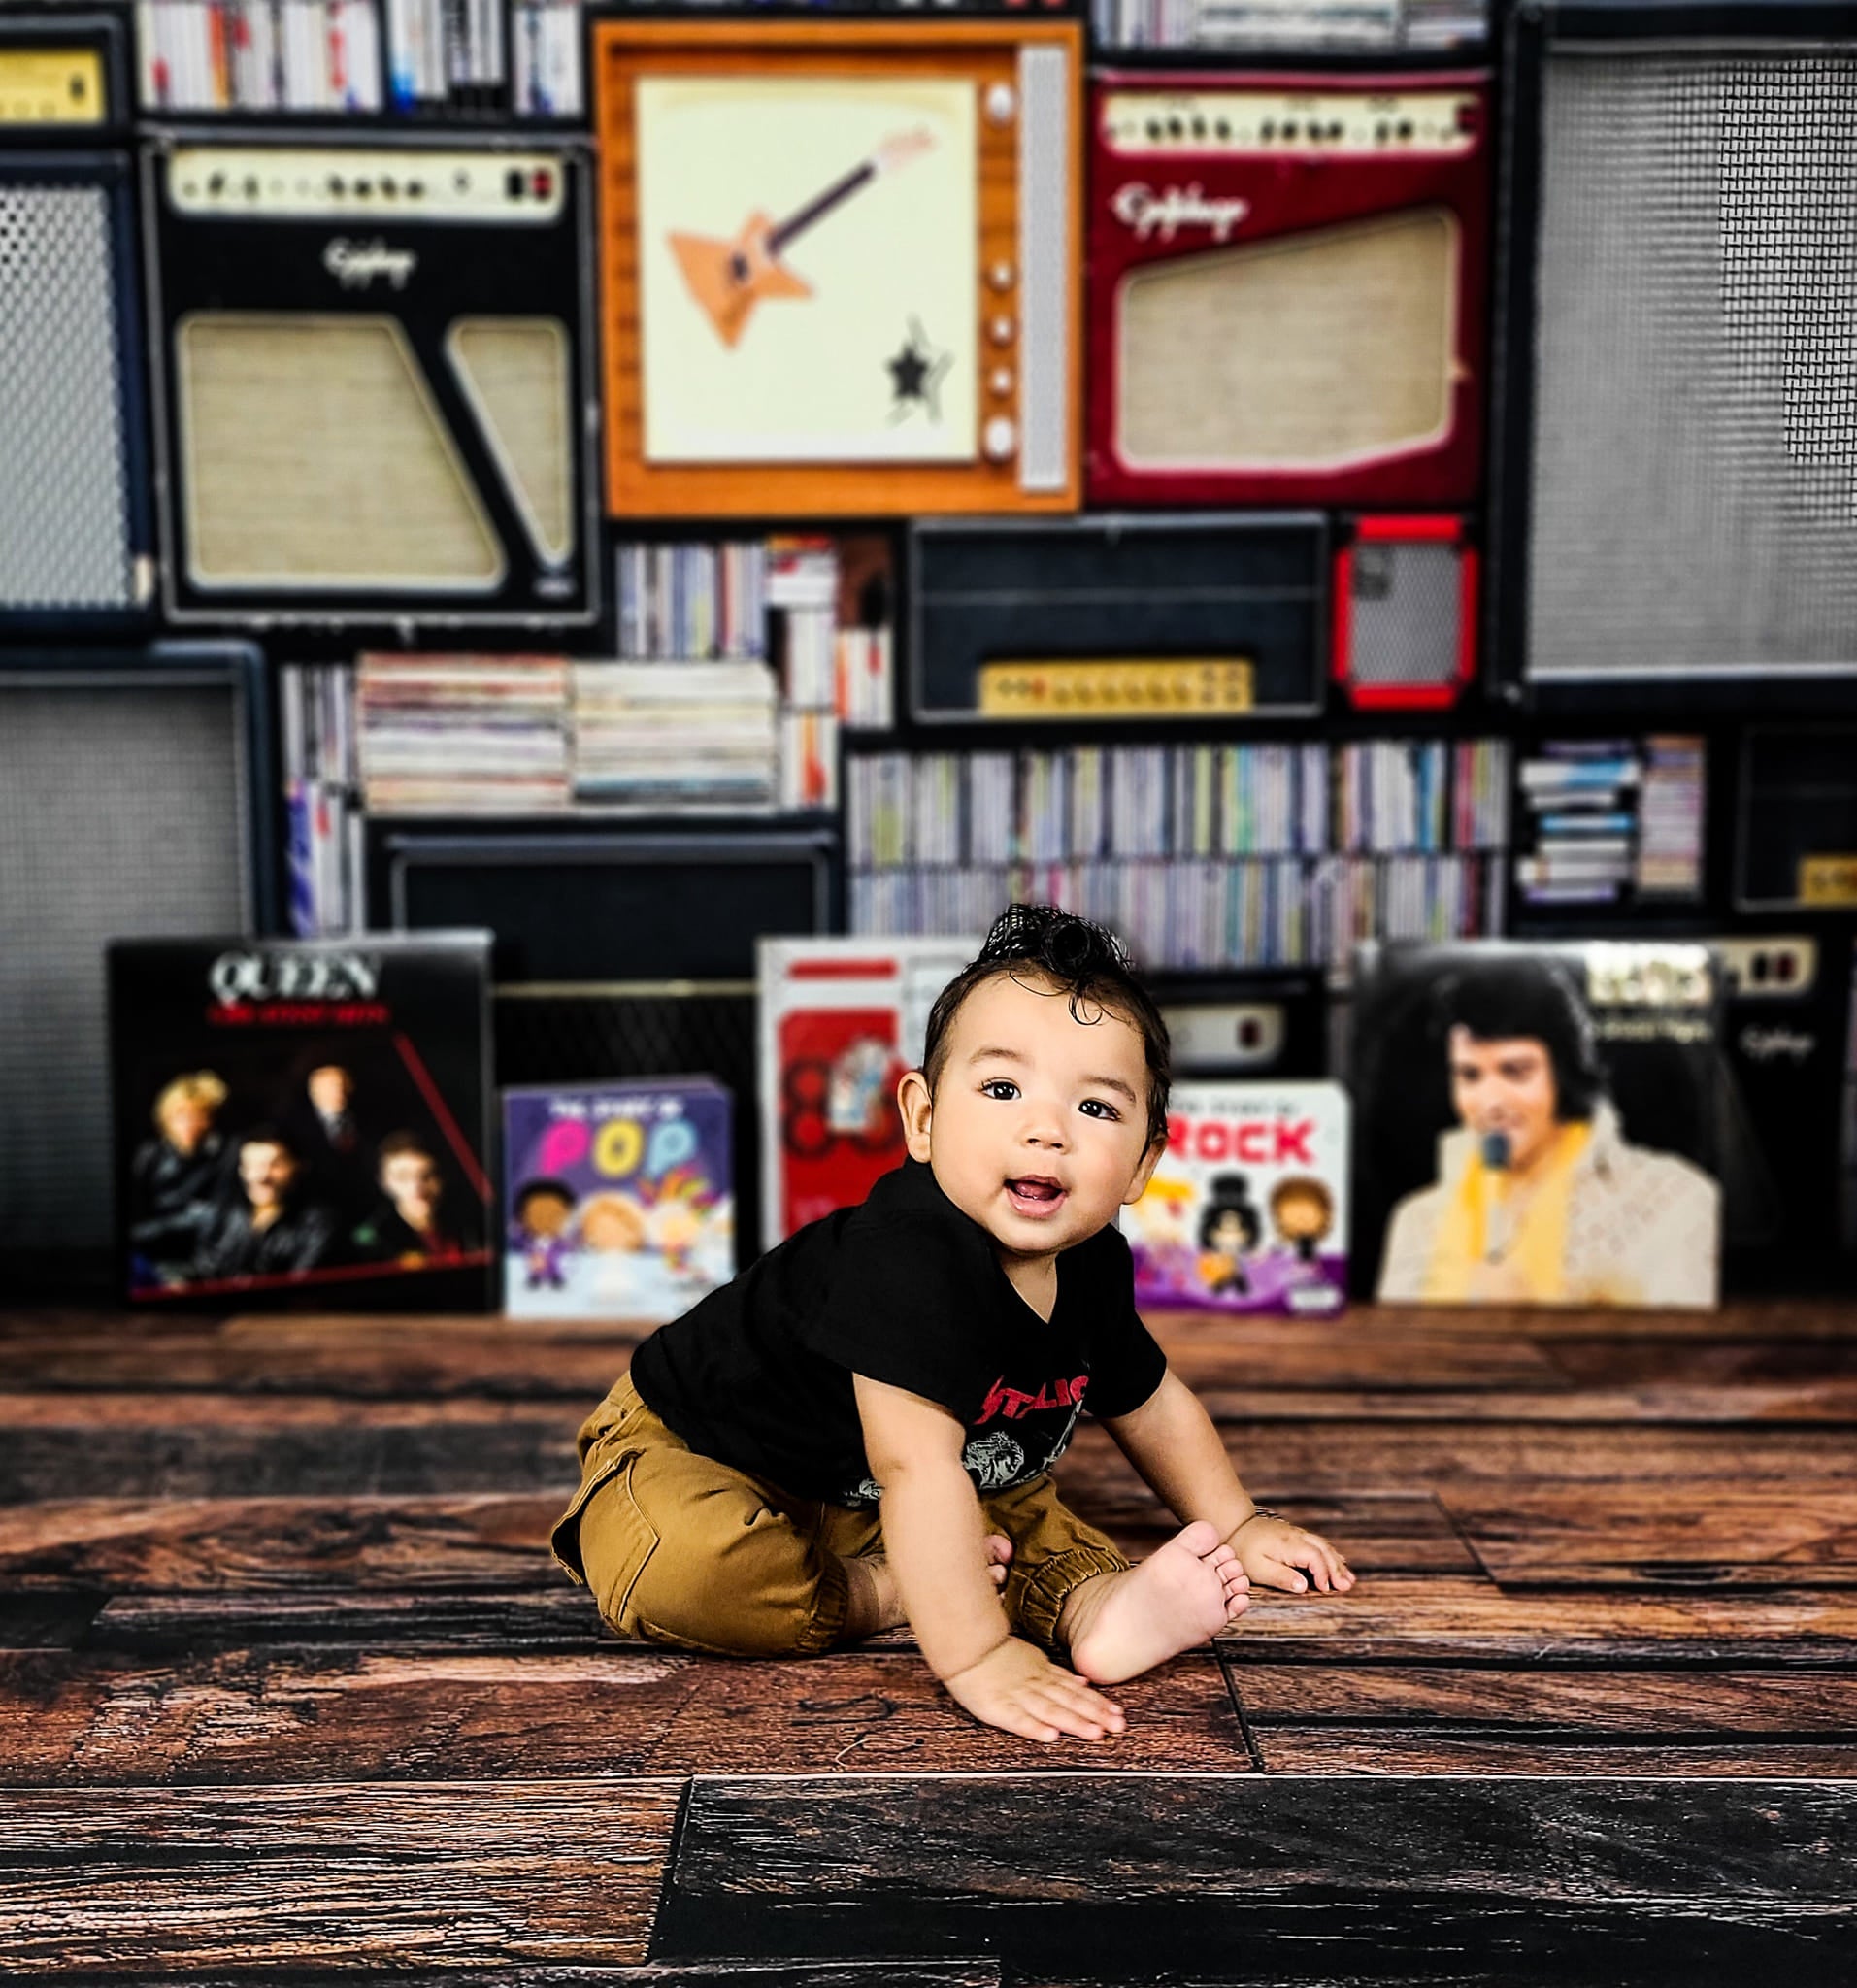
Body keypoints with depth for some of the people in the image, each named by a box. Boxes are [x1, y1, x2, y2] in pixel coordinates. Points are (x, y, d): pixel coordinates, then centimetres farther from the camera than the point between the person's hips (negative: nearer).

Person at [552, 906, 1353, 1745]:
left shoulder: (1091, 1267, -10)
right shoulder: (910, 1259, -38)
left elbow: (1150, 1402, 10)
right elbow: (917, 1466, -43)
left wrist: (1237, 1525, 16)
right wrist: (975, 1658, -44)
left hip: (859, 1503, 8)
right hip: (689, 1449, -8)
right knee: (677, 1569, -36)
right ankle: (877, 1593, -16)